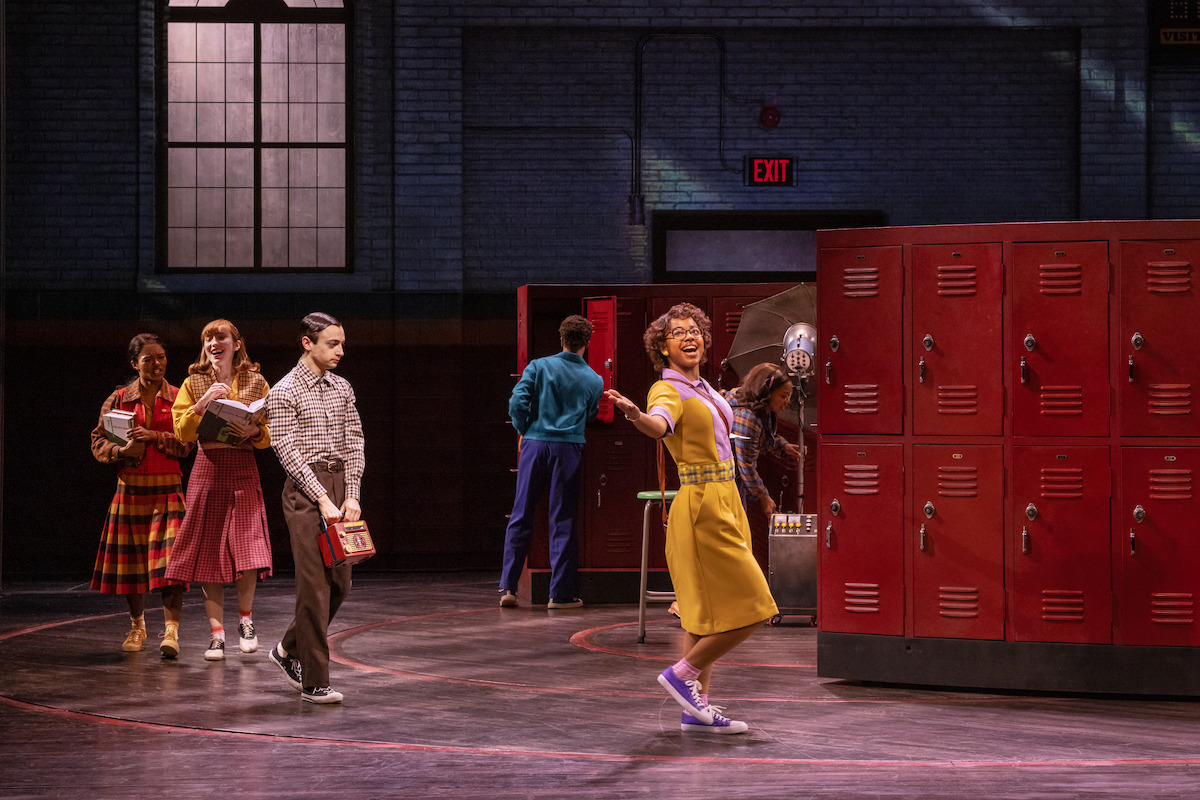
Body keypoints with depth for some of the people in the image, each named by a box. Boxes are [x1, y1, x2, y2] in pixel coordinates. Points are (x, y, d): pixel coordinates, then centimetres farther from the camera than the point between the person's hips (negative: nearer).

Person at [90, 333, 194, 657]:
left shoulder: (178, 398, 5)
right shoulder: (119, 399, 7)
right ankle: (137, 626, 26)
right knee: (131, 559, 8)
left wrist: (155, 436, -14)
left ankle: (171, 630, -16)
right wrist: (123, 450, -11)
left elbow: (187, 444, -1)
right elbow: (98, 442, 7)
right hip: (131, 488, 2)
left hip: (168, 488, -2)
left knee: (170, 559, -14)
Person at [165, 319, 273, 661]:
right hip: (207, 469, 1)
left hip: (243, 470, -1)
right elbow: (182, 432, 0)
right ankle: (216, 633, 6)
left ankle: (245, 619, 13)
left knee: (247, 548, -11)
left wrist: (254, 431, -14)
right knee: (209, 552, -1)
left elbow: (270, 433, 8)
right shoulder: (193, 384, 10)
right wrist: (203, 403, -13)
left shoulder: (255, 383, 9)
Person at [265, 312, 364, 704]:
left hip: (340, 485, 6)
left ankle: (288, 650, 29)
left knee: (339, 583, 9)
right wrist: (323, 499, -17)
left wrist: (352, 496, -2)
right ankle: (314, 681, -4)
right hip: (304, 491, -6)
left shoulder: (342, 388, 13)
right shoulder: (284, 392, -6)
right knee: (315, 587, -8)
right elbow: (289, 453, -11)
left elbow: (354, 442, 10)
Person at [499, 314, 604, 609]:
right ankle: (561, 593, 4)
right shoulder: (594, 380, 4)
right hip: (569, 449, 0)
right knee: (563, 521, 4)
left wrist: (523, 431, 7)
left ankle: (508, 587, 4)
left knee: (521, 517, 6)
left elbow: (517, 401, -7)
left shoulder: (539, 367, 0)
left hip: (535, 444, 0)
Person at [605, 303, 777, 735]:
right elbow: (660, 424, -37)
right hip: (703, 505, -9)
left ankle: (697, 708, 13)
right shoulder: (668, 390, -14)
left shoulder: (702, 388, 13)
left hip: (725, 501, 9)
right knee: (748, 610, -9)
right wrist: (635, 415, -58)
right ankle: (681, 674, 0)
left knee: (709, 610, 10)